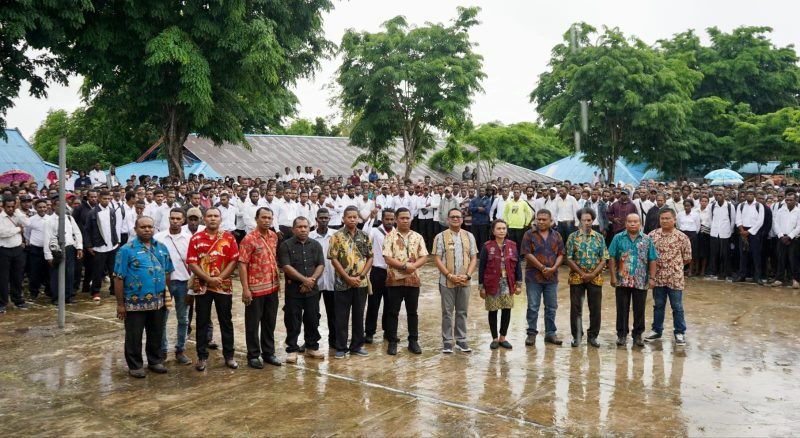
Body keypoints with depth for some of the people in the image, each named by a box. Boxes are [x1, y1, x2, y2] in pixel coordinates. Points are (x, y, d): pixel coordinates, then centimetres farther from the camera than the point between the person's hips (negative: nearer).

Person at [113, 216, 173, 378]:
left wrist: (167, 295, 11)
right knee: (134, 336, 7)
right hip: (135, 303, -5)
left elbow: (167, 273, 14)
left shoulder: (161, 248, 7)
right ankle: (135, 365, 20)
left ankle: (155, 361, 31)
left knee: (156, 334, 16)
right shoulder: (127, 250, -9)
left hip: (158, 302, 5)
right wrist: (120, 303, -11)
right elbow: (119, 278, -9)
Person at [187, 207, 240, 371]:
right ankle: (202, 356, 16)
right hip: (202, 286, 0)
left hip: (224, 286, 0)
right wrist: (209, 278, -14)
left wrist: (220, 278, -13)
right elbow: (191, 263, -4)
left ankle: (229, 355, 17)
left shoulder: (229, 237, 1)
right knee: (202, 322, 6)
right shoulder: (196, 238, 0)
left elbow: (234, 261, -3)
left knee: (226, 321, 7)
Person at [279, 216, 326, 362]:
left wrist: (312, 280, -13)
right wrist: (304, 280, -16)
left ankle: (312, 347, 24)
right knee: (293, 322, 2)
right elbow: (286, 267, -13)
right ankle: (292, 350, 12)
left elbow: (321, 265, 3)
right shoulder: (286, 245, -4)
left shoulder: (316, 245, 8)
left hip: (312, 290, 4)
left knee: (312, 320, 10)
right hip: (293, 290, -3)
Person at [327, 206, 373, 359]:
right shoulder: (337, 236, -5)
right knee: (342, 316, 3)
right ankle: (341, 347, 11)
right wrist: (348, 278, -13)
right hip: (343, 283, -3)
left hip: (361, 283, 3)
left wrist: (361, 276, -7)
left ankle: (357, 345, 19)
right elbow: (334, 259, -8)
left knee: (359, 315, 9)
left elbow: (370, 258, 6)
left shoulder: (365, 236, 5)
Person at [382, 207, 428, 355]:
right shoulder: (390, 236, -3)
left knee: (412, 312, 9)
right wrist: (404, 266, -18)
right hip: (395, 280, -2)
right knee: (393, 312, 4)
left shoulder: (418, 237, 7)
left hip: (413, 280, 3)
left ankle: (413, 341, 17)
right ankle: (392, 342, 11)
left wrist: (413, 266, -17)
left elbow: (424, 257, 1)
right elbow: (387, 258, -11)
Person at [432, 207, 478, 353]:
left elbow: (474, 258, 6)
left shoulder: (469, 236, 7)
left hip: (464, 281, 3)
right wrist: (450, 276, -15)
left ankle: (461, 339, 19)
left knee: (462, 312, 10)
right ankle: (447, 341, 10)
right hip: (447, 281, -3)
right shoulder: (441, 237, -3)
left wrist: (468, 275, -9)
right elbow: (437, 259, -7)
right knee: (447, 312, 3)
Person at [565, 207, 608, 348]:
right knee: (575, 308, 3)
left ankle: (593, 336, 17)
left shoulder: (599, 237, 4)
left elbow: (604, 259, 1)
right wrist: (581, 273, -12)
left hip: (595, 278, 1)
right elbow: (569, 259, -4)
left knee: (595, 309, 5)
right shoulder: (573, 237, -1)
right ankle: (577, 336, 14)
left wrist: (593, 274, -11)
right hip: (576, 278, -1)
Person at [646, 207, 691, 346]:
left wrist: (675, 266, 5)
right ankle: (656, 330, 26)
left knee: (677, 307, 7)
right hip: (658, 277, 2)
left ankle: (680, 332, 20)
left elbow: (687, 258, 0)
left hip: (675, 278, -2)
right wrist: (655, 265, 1)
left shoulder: (682, 237, -7)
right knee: (658, 305, 14)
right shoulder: (652, 235, 0)